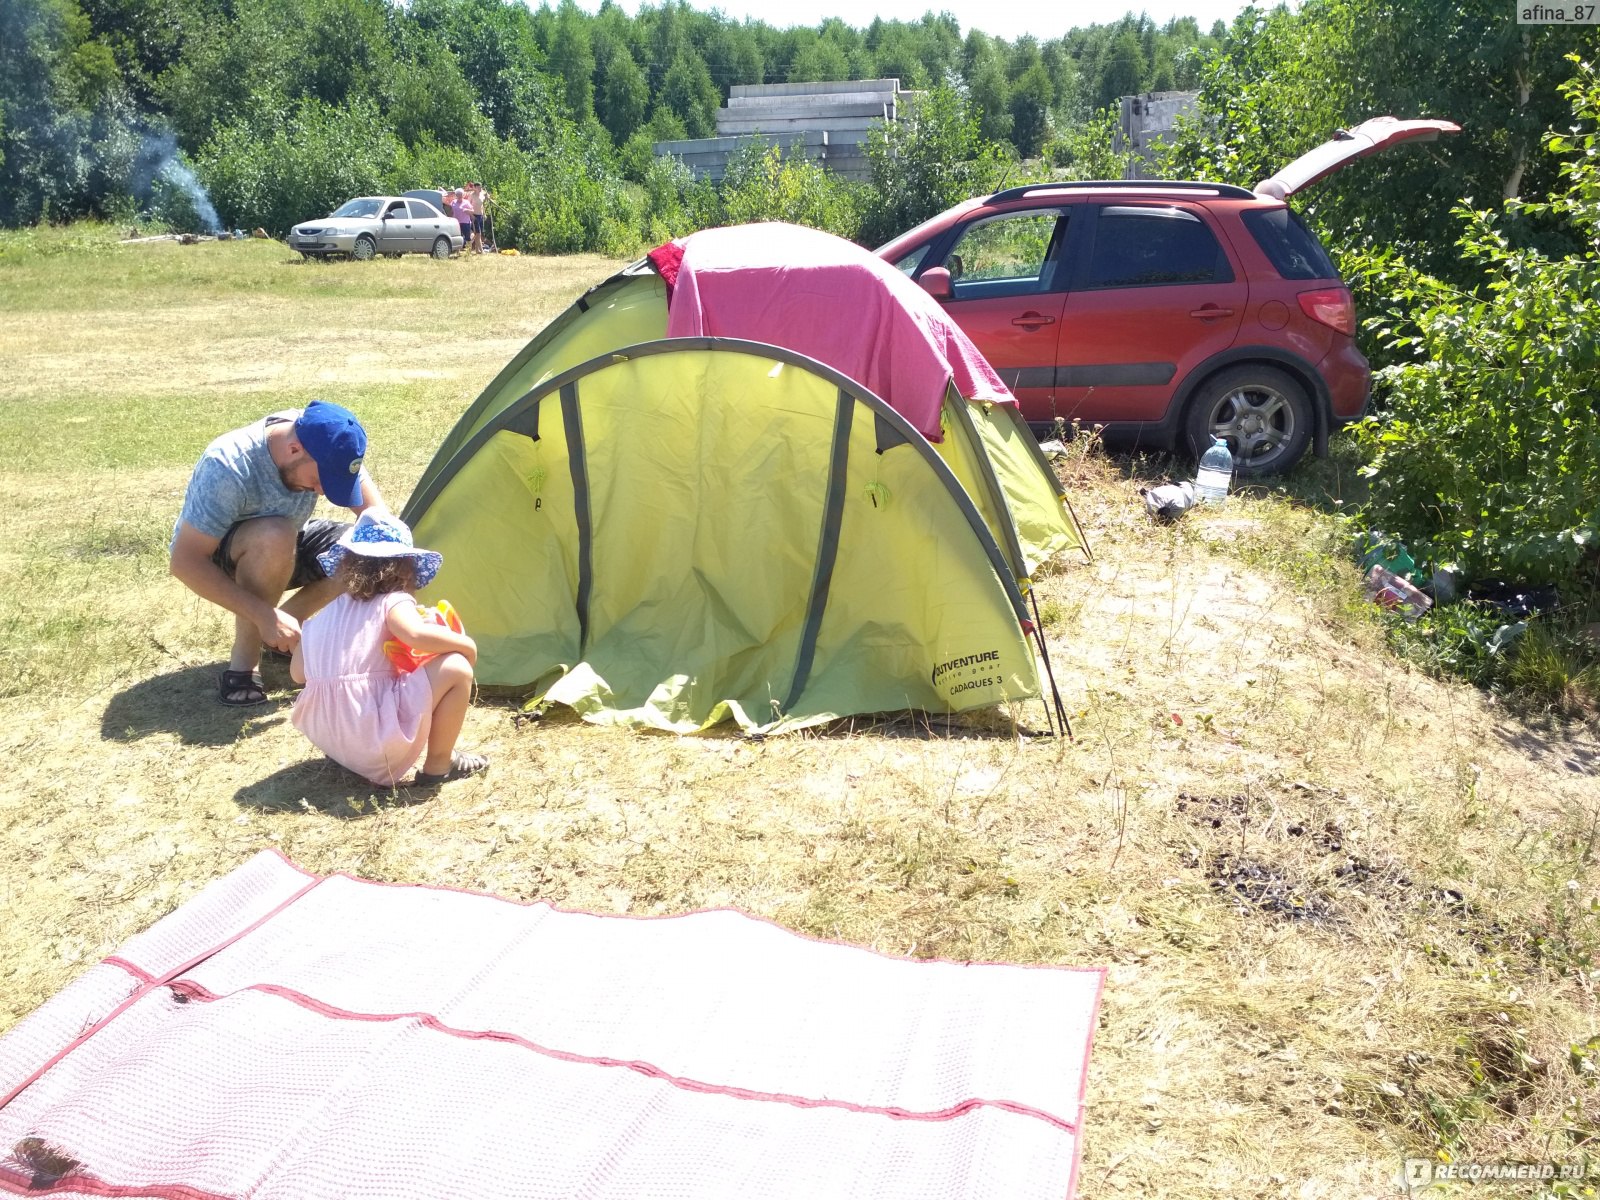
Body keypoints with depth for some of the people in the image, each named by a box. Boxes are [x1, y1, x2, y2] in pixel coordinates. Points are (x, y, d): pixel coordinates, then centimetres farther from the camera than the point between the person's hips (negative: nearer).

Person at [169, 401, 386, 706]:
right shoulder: (229, 466, -36)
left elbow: (375, 512, -14)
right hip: (210, 557, -6)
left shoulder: (320, 441, -21)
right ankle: (242, 666, -23)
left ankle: (273, 632, 0)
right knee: (275, 536, -39)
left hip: (279, 549, 6)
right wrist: (264, 614, -39)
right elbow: (184, 563, -34)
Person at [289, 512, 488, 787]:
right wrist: (465, 644, -11)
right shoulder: (394, 602, -5)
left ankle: (343, 757, 21)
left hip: (325, 737, 8)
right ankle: (439, 764, 6)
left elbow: (297, 672, 16)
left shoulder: (327, 613, 13)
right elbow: (415, 634, -26)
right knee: (456, 670, -4)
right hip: (377, 738, -8)